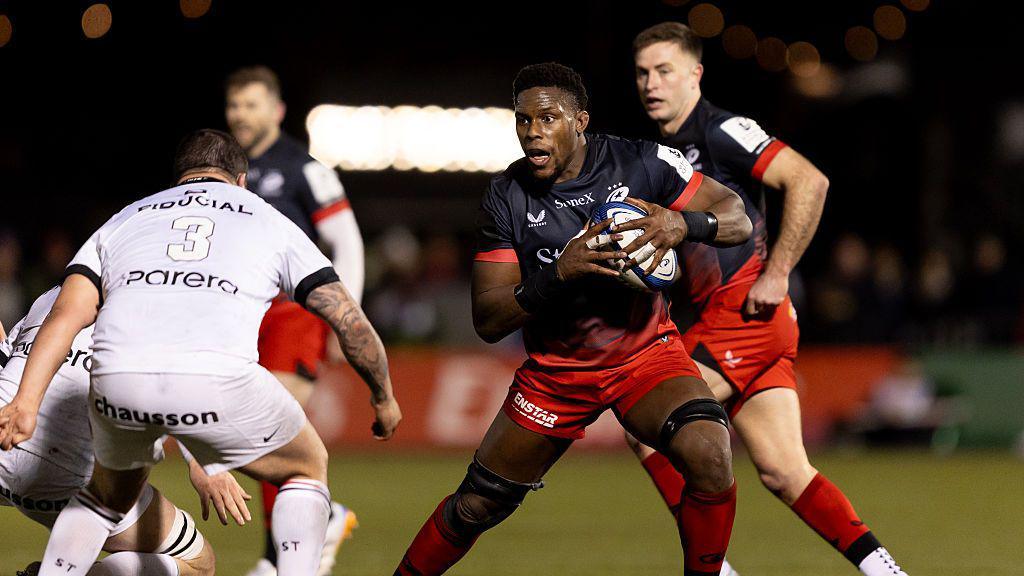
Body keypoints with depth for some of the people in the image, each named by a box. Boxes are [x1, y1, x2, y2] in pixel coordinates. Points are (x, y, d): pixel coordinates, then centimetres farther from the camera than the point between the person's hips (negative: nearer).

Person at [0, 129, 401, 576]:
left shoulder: (123, 221, 30)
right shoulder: (269, 220, 27)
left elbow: (66, 314, 13)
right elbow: (350, 322, 22)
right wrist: (384, 398, 37)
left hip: (116, 376, 3)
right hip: (217, 378, -3)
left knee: (108, 495, 34)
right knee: (307, 469, 26)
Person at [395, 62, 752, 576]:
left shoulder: (641, 163, -13)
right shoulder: (507, 197, -10)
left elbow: (739, 220, -6)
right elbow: (488, 321, -12)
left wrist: (683, 223, -29)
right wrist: (559, 273, -30)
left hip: (646, 352, -1)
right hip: (555, 371, 1)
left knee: (710, 456, -29)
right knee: (474, 508, 6)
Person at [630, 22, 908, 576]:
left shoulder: (719, 130, -8)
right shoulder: (663, 154, 19)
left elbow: (809, 181, -19)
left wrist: (776, 275, -19)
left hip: (746, 310, -9)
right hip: (723, 318, 9)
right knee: (784, 473, 3)